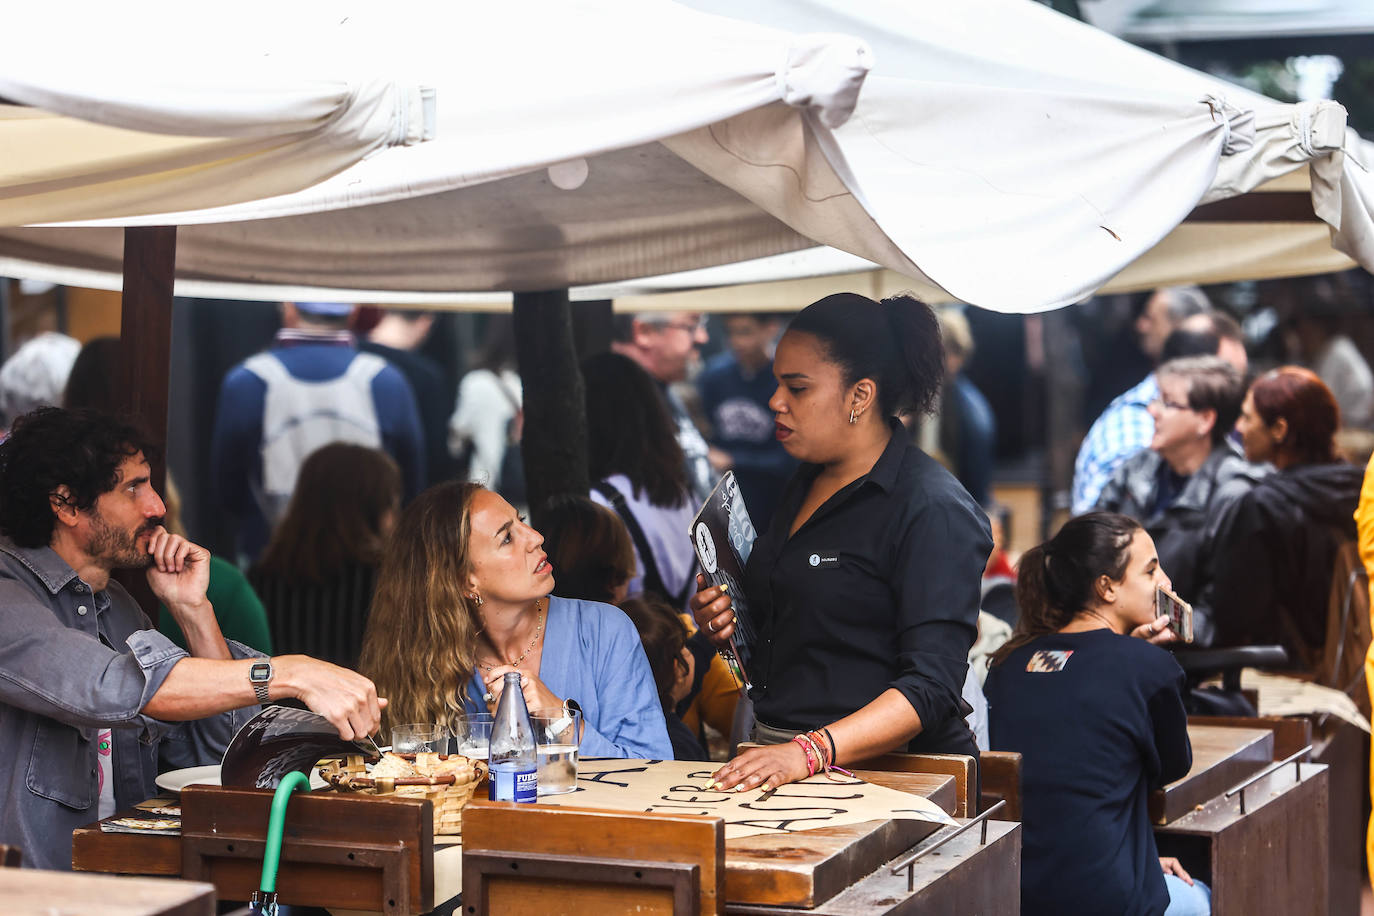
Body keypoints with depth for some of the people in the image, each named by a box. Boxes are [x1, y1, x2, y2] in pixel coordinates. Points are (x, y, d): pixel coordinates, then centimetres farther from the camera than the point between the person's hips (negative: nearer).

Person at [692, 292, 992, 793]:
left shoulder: (933, 508, -10)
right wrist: (731, 627, 10)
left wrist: (809, 751, -28)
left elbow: (933, 686, -18)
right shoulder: (803, 486, 17)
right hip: (778, 756, 7)